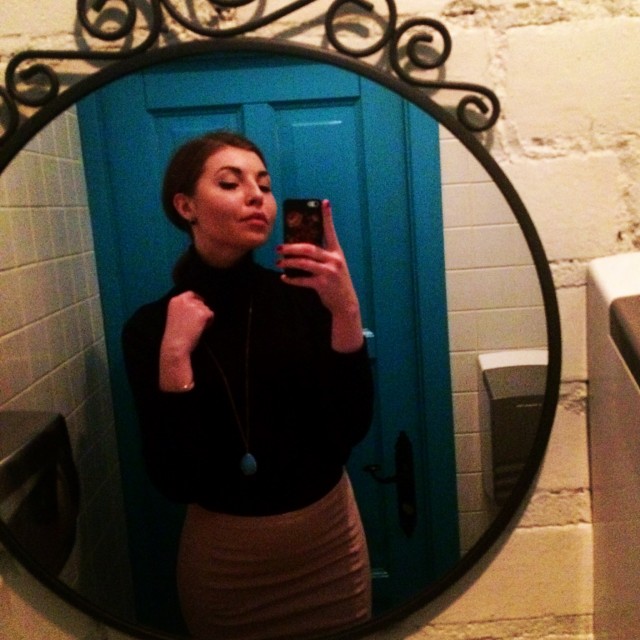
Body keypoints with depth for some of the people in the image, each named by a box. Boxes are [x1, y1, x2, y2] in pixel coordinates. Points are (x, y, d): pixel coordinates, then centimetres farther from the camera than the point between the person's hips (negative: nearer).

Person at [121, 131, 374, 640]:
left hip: (330, 534, 2)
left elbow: (351, 427, -16)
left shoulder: (304, 295, -10)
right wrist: (175, 353, -25)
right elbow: (175, 482, -16)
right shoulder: (150, 326, -11)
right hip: (223, 552, -1)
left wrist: (346, 310, -27)